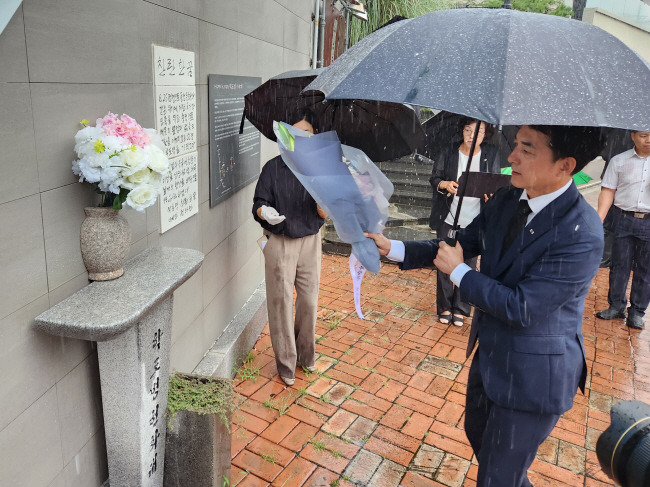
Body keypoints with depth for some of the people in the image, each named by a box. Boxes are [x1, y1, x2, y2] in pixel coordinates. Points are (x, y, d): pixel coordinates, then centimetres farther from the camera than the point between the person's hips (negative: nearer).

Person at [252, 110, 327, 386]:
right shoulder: (273, 168, -6)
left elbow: (324, 214, -6)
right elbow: (258, 205, -5)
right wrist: (265, 213, -28)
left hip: (310, 241, 2)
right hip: (279, 242, -2)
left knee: (309, 301, 9)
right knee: (281, 303, 3)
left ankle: (306, 355, 33)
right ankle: (286, 364, 21)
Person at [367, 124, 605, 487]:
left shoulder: (581, 234, -29)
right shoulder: (505, 202, -5)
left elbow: (522, 308, -29)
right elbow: (460, 245, 5)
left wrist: (458, 271, -19)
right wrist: (392, 248, -3)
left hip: (532, 376, -8)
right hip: (490, 356, 8)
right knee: (478, 435, 30)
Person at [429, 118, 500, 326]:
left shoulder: (490, 155, -1)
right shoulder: (450, 152, -4)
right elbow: (434, 178, 3)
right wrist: (445, 184, -18)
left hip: (474, 222, 1)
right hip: (448, 219, 0)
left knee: (468, 265, 8)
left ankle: (460, 309, 24)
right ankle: (444, 307, 24)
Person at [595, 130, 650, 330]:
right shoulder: (619, 161, 4)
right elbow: (608, 191, 1)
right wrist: (599, 218, -9)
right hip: (624, 219, 0)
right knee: (619, 265, 5)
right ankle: (616, 306, 20)